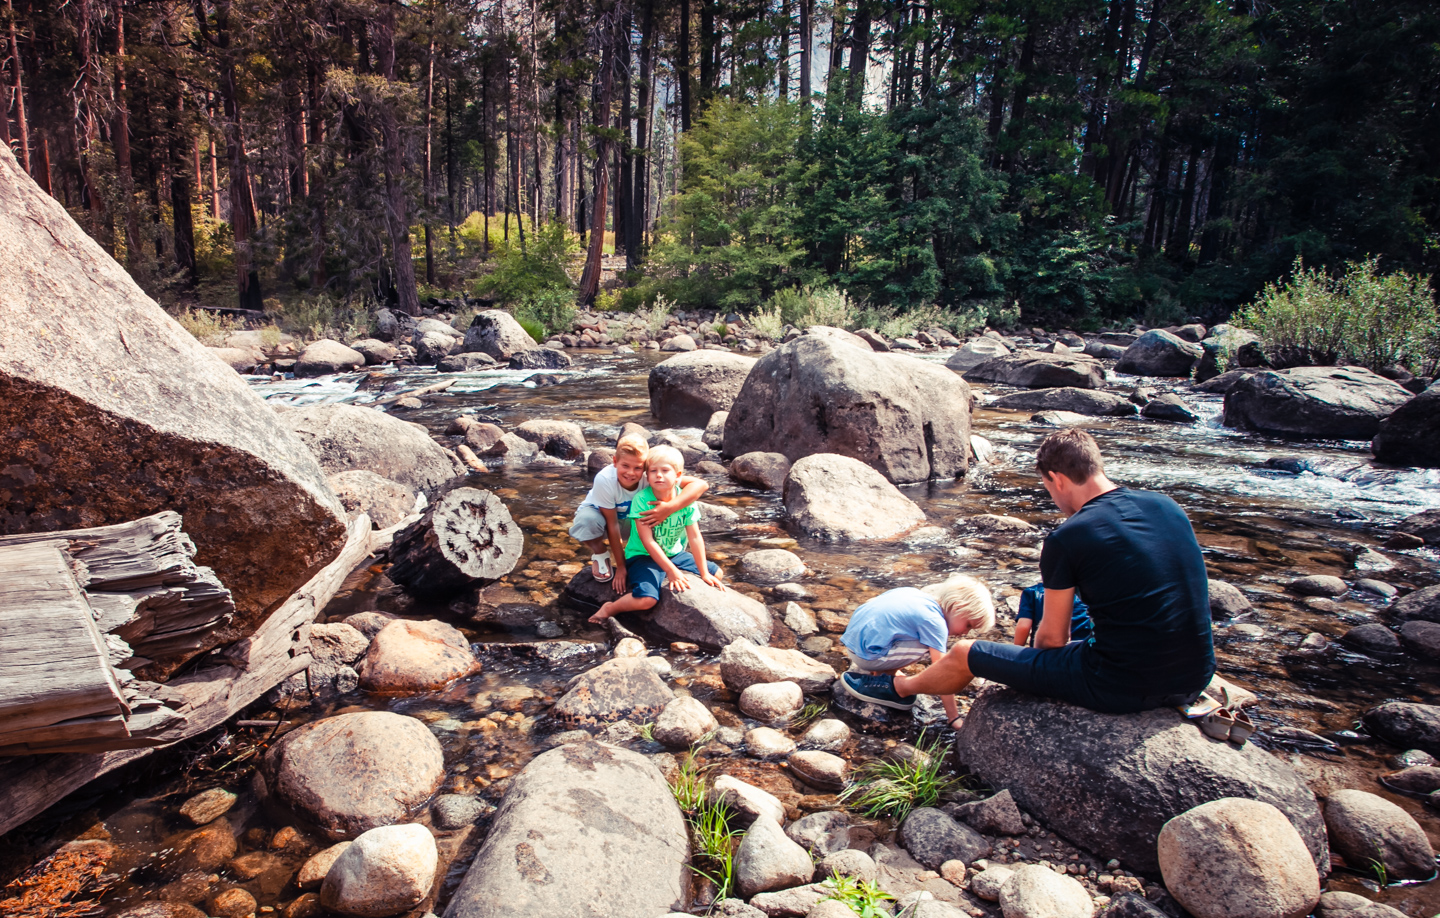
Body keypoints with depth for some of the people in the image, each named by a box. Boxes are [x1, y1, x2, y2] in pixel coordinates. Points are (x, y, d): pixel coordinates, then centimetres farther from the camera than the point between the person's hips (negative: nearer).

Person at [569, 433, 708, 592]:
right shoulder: (605, 479, -35)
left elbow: (700, 484, -37)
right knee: (588, 519, -37)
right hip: (599, 515, -2)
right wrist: (621, 565, -26)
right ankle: (599, 552, -4)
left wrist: (670, 507, -51)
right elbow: (612, 524, -28)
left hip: (628, 521, 3)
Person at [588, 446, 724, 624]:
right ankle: (610, 608, -3)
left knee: (716, 573, 10)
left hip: (674, 554, 6)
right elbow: (648, 542, -23)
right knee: (646, 599, -31)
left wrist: (704, 574, -6)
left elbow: (695, 537, -6)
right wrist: (672, 571, -24)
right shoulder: (642, 499, -22)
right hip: (643, 556, -6)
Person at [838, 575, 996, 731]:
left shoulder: (913, 592, 14)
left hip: (850, 639, 9)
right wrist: (953, 717, -7)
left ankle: (860, 670, 13)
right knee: (929, 647, -14)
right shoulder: (935, 622, -12)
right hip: (866, 654, -9)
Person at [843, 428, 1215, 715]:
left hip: (1124, 686, -6)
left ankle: (901, 687, 38)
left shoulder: (1066, 540, -14)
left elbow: (1052, 638, -4)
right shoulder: (1168, 507, 4)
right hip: (1194, 680, 6)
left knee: (965, 655, 11)